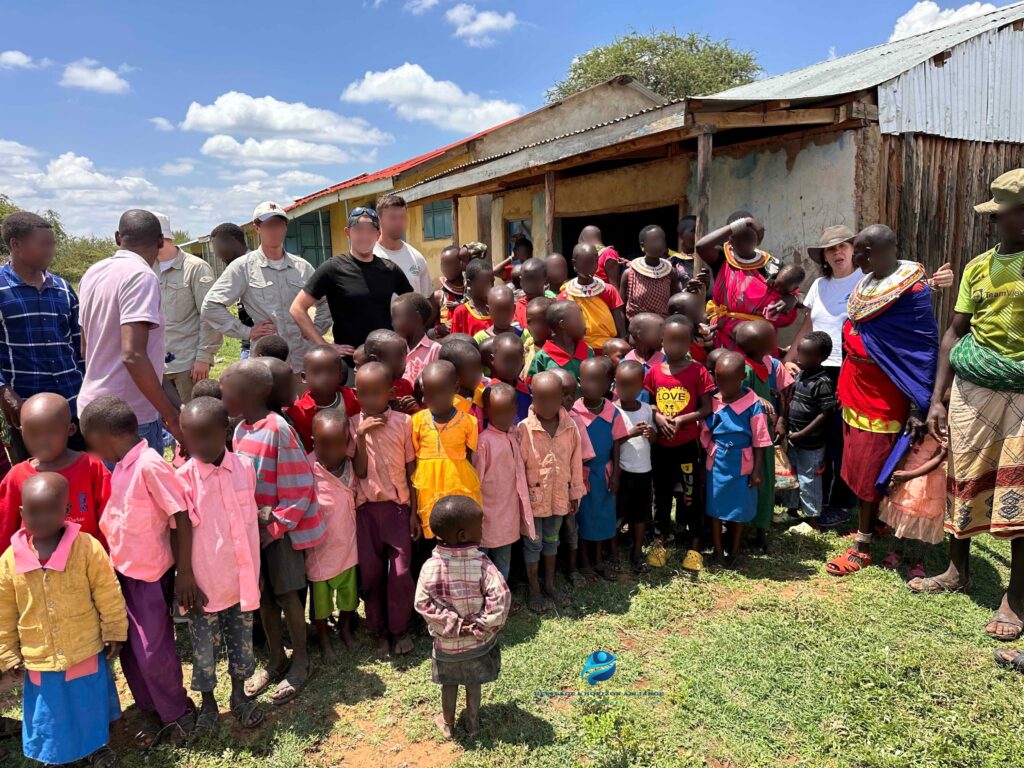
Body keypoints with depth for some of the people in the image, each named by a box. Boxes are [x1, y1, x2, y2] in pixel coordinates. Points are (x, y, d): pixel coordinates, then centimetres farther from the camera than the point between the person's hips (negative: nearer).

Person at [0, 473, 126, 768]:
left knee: (91, 704, 19)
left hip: (87, 651, -1)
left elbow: (109, 597, -10)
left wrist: (114, 633, -3)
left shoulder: (87, 547, -20)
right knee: (50, 712, 19)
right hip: (40, 659, 2)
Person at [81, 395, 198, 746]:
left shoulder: (150, 465, -23)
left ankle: (177, 713, 27)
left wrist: (184, 574, -19)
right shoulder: (122, 466, 3)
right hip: (123, 572, 8)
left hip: (151, 575, -8)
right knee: (130, 651, 16)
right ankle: (154, 712, 35)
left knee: (153, 653, 4)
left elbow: (182, 518, -22)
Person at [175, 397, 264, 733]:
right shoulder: (184, 477, -16)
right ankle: (207, 703, 38)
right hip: (204, 582, -2)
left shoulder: (245, 467, -8)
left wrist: (257, 572, 8)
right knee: (204, 647, 15)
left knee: (242, 642, 18)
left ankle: (239, 695, 40)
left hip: (242, 578, 2)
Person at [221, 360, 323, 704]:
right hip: (253, 526, 7)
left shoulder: (278, 429, -21)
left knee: (286, 595, 3)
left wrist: (275, 527, -17)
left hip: (281, 527, -6)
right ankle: (275, 660, 30)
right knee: (263, 595, 13)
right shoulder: (241, 430, 3)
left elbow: (298, 487, -19)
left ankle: (300, 662, 22)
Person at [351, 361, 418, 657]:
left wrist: (414, 512, 3)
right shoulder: (352, 425, -3)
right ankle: (377, 631, 28)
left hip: (397, 505, -1)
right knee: (370, 573, 8)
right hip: (365, 508, 1)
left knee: (401, 572, -2)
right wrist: (361, 436, -20)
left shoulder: (403, 422, -4)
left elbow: (411, 471, 2)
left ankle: (400, 629, 21)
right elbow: (360, 472, -9)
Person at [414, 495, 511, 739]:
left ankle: (447, 723, 44)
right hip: (479, 642, -1)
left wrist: (452, 624, -14)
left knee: (449, 685, 25)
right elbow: (500, 598, -29)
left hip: (446, 642, 1)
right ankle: (472, 723, 42)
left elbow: (423, 604, -20)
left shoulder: (431, 566, -21)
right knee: (474, 683, 24)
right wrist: (483, 626, -16)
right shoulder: (482, 563, -26)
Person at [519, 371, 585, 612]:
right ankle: (533, 589, 28)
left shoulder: (570, 427, -7)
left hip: (559, 496, 4)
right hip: (533, 497, -3)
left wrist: (575, 494, 6)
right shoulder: (524, 429, -18)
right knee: (533, 543, 12)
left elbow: (576, 463, 2)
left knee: (552, 539, 20)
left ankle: (549, 584, 37)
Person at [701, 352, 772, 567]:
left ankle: (735, 551, 31)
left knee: (740, 509, 13)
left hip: (741, 465, -2)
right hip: (716, 463, 2)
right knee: (715, 507, 11)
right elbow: (704, 436, 2)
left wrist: (757, 470, -7)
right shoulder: (712, 402, -8)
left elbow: (760, 440, -8)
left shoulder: (753, 405, -14)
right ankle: (718, 550, 27)